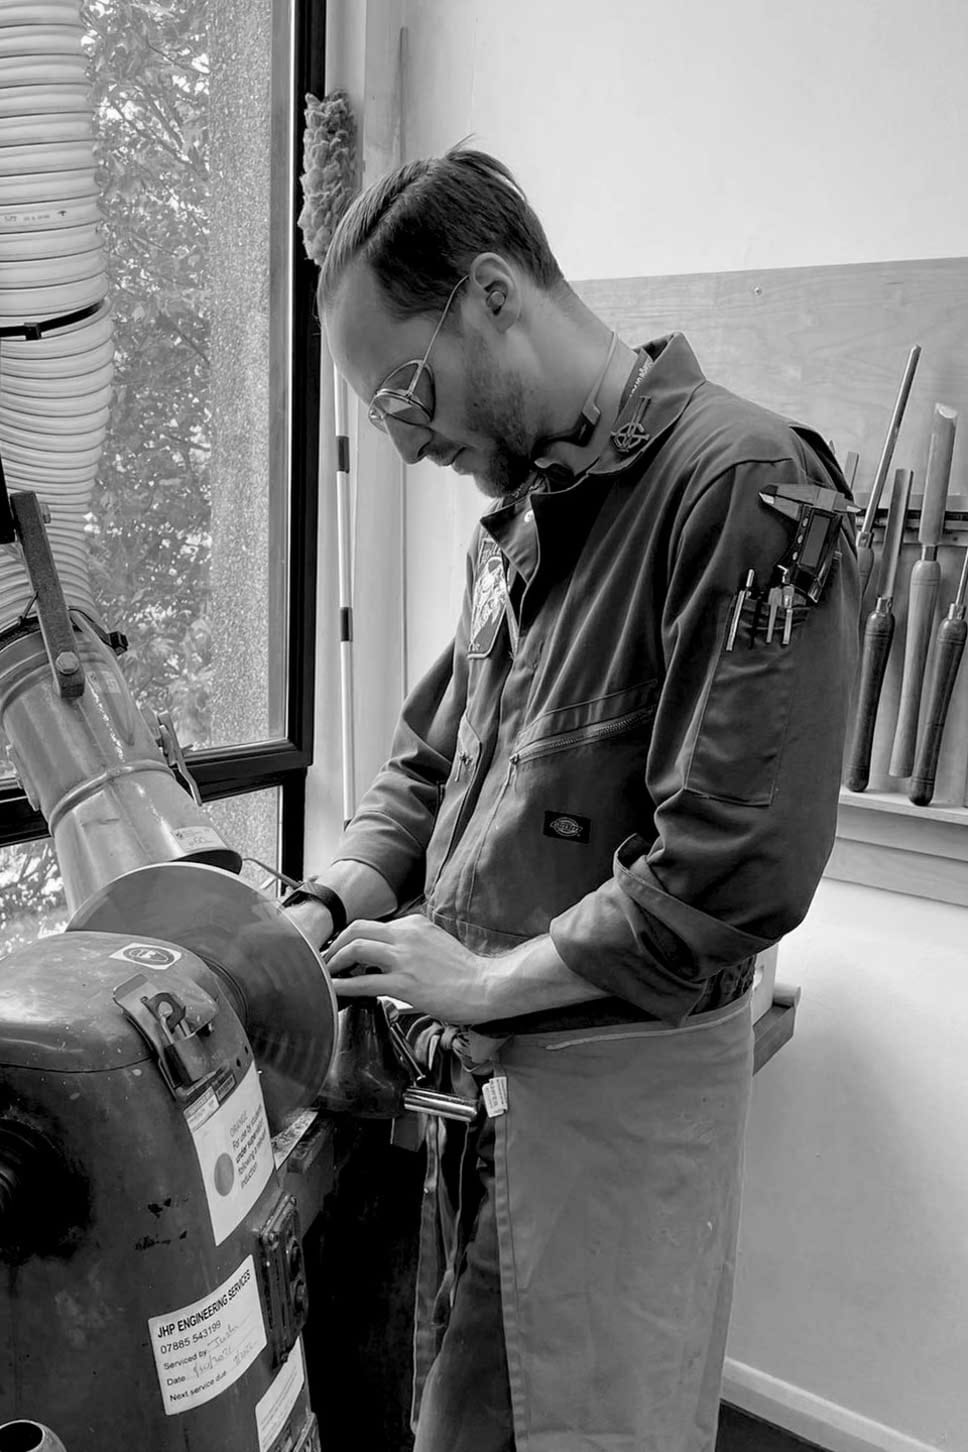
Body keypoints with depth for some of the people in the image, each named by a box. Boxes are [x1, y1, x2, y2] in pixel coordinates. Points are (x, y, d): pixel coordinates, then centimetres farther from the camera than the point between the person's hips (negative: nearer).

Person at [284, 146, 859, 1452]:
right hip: (477, 1069, 7)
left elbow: (739, 868, -24)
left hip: (624, 1078, -7)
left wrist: (489, 979, -16)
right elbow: (428, 764, 16)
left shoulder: (743, 486, -18)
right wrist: (326, 912, 0)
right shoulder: (518, 518, 10)